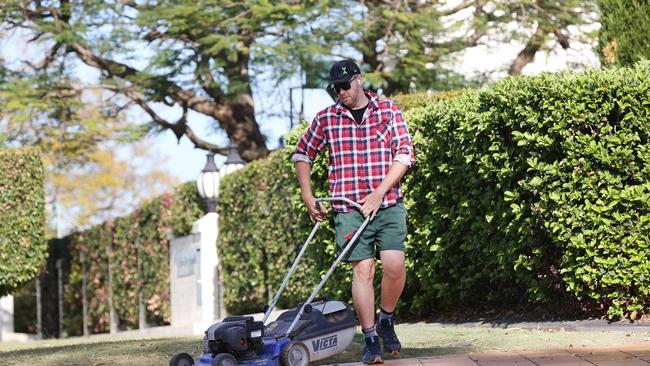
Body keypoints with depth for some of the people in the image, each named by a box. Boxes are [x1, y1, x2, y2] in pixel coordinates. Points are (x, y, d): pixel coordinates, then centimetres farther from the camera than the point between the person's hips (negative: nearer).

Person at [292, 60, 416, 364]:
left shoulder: (389, 111, 3)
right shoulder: (326, 119, 7)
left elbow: (404, 155, -4)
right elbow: (302, 154, 19)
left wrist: (378, 193, -12)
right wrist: (307, 196, 10)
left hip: (388, 204, 0)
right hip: (349, 209, 0)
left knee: (394, 265, -11)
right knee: (363, 270, -6)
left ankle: (386, 320, 14)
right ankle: (370, 340, 0)